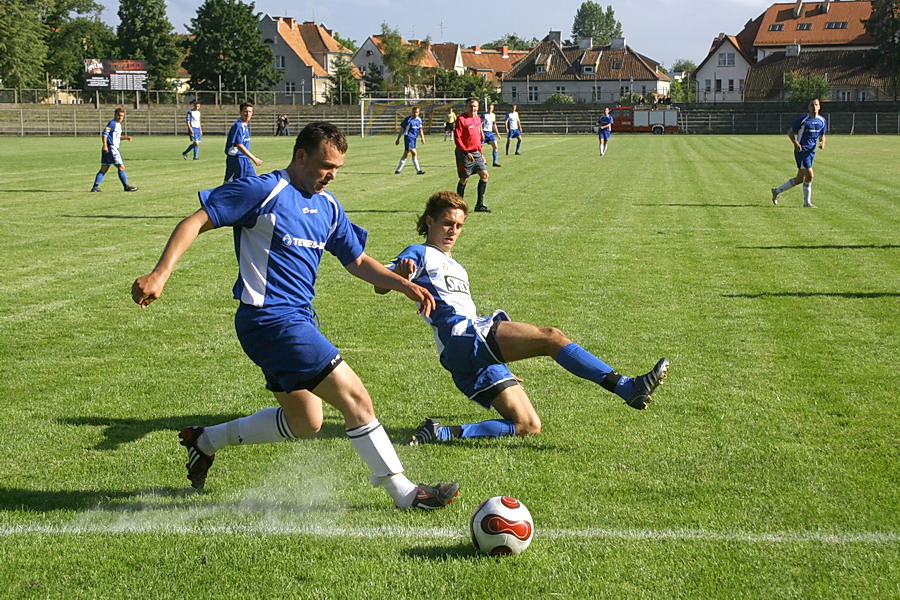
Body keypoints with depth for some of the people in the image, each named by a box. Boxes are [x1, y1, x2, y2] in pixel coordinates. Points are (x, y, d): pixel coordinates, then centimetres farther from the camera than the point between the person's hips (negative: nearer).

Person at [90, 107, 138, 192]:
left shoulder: (118, 125, 19)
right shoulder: (112, 123, -10)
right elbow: (104, 134, -18)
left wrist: (125, 137, 18)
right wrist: (105, 145, -26)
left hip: (114, 149, 10)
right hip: (111, 148, -10)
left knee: (104, 169, 7)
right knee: (121, 167, -5)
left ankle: (95, 187, 5)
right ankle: (126, 186, 0)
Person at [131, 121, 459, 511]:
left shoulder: (327, 207, 13)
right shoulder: (263, 192, -11)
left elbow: (357, 261, 20)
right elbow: (196, 222, -13)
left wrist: (404, 285, 5)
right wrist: (161, 273, -25)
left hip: (299, 320, 10)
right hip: (270, 318, -10)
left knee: (304, 423, 19)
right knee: (355, 397, -12)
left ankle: (206, 440, 33)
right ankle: (404, 493, -1)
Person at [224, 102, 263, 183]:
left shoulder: (246, 126, 12)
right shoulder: (238, 126, -17)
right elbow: (239, 146, -23)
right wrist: (254, 158, -25)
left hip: (245, 159, 10)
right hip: (236, 160, -10)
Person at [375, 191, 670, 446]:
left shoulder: (455, 268, 35)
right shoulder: (421, 254, 9)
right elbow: (380, 286, -9)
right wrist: (400, 271, -33)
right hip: (462, 336, -9)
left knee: (529, 426, 0)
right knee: (551, 337, -22)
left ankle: (447, 432, -8)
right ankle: (627, 388, -30)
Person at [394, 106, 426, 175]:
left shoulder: (419, 119, 10)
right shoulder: (408, 119, -9)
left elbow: (420, 130, 16)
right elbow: (402, 129, -4)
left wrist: (423, 138, 1)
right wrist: (398, 139, -2)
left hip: (414, 138, 8)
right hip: (408, 137, -8)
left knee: (406, 155, 11)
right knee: (414, 153, -15)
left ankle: (398, 170, 17)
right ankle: (418, 170, -12)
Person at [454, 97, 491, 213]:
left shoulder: (478, 119, 12)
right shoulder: (461, 119, -11)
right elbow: (457, 138, -15)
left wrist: (480, 153, 20)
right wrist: (466, 152, -21)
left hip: (476, 153, 7)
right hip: (465, 153, -7)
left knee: (485, 174, 1)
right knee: (464, 179, -1)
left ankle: (480, 205, 6)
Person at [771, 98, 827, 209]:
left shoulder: (822, 120, 8)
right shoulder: (802, 119, -9)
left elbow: (822, 136, 19)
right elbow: (790, 132, -2)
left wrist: (822, 143, -4)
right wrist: (795, 143, -18)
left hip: (811, 152, 7)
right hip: (801, 150, -7)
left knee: (800, 179, 10)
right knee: (809, 175, -13)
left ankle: (777, 191, 26)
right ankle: (807, 202, 0)